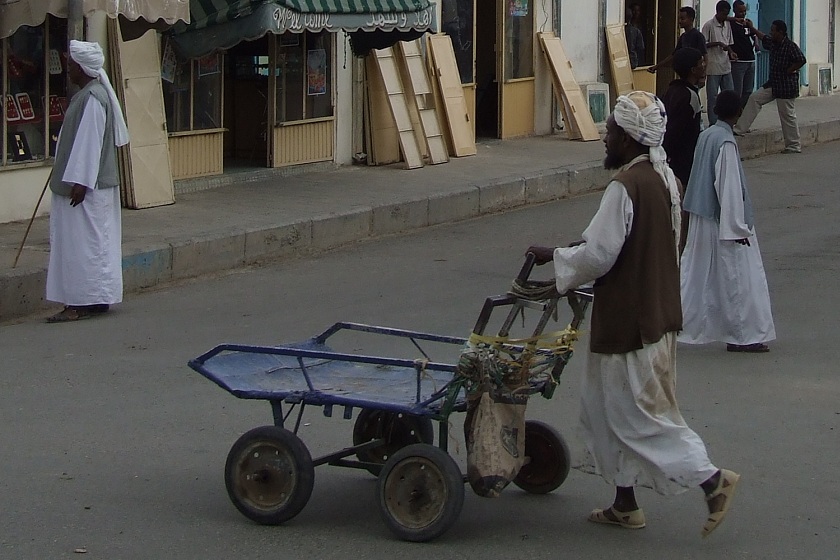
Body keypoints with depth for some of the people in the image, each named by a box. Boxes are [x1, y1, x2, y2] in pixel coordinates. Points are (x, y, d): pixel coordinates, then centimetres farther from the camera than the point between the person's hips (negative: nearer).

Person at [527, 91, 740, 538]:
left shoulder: (626, 186, -22)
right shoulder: (665, 178, 7)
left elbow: (597, 255, -21)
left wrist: (553, 257, -5)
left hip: (628, 319, -10)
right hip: (657, 311, 10)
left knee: (636, 413, 0)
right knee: (612, 407, 18)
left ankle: (712, 479, -2)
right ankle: (624, 503, 23)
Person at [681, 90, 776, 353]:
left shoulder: (706, 135, 6)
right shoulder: (726, 142, -19)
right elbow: (729, 187, -21)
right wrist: (738, 227, -17)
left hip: (701, 220, 8)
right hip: (723, 222, -8)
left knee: (697, 275, 15)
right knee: (736, 279, 0)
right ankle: (744, 336, 6)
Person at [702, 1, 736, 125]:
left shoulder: (727, 25, 10)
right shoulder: (709, 25, -9)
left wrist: (731, 52, -2)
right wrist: (718, 43, -20)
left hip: (726, 66, 6)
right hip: (713, 67, -6)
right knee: (712, 96, -1)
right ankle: (713, 124, 4)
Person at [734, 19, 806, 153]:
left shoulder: (790, 46, -19)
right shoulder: (773, 43, 8)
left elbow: (801, 60, -28)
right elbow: (764, 38, 29)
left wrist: (788, 71, -18)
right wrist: (752, 28, 31)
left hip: (786, 86, -9)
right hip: (773, 83, 9)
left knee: (787, 115, -2)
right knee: (754, 98, 4)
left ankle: (794, 146, 8)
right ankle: (740, 128, 7)